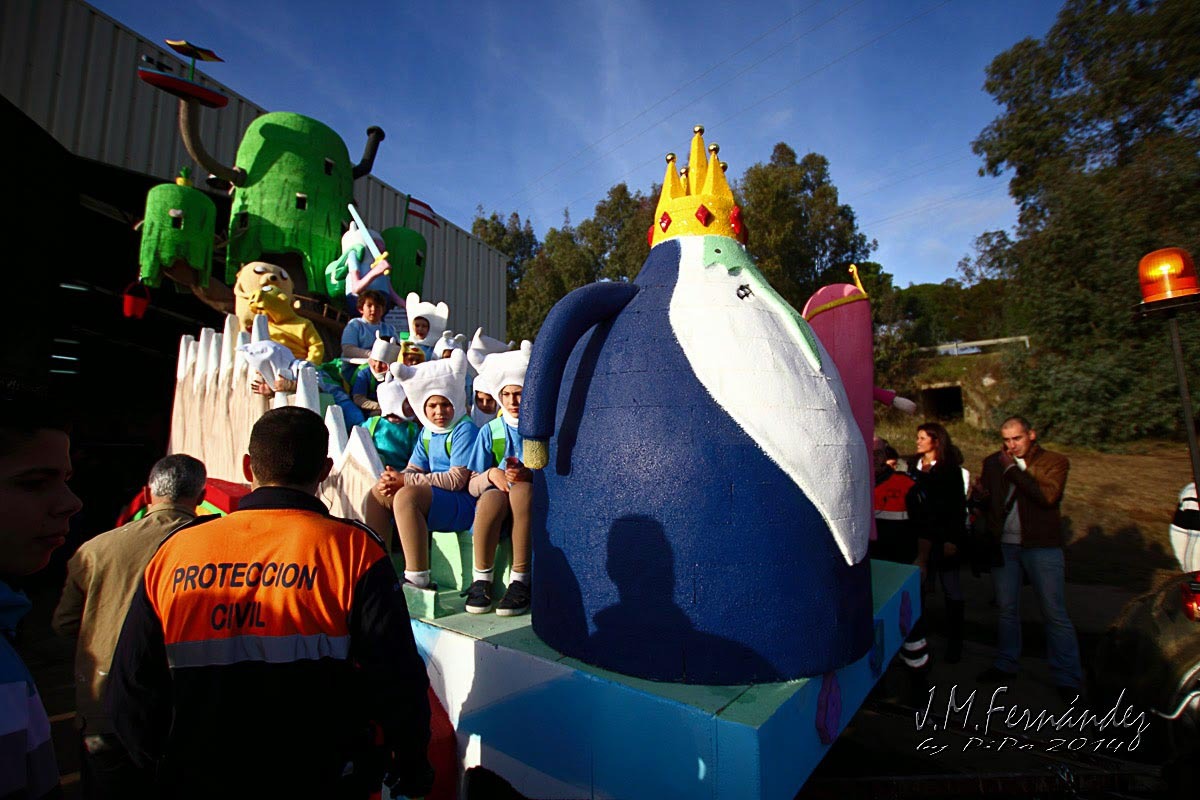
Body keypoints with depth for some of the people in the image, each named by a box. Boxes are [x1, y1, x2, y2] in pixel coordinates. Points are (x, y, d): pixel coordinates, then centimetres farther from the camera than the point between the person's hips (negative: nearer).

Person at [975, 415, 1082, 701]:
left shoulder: (1054, 461, -3)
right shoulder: (993, 462, 7)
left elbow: (1048, 496, -21)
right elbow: (988, 503, 14)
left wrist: (1014, 469, -18)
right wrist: (981, 495, -9)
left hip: (1041, 546, -4)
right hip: (1003, 545, 4)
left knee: (1055, 613, 2)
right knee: (1007, 609, 14)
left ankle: (1068, 679, 14)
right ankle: (1005, 664, 27)